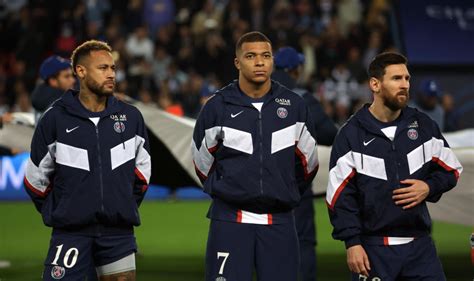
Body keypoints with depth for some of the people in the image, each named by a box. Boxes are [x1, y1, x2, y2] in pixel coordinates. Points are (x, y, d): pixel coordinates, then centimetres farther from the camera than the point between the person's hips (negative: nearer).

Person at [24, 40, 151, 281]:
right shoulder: (55, 119, -1)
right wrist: (55, 213, 7)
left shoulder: (130, 117, 7)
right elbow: (36, 177, 7)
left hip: (119, 231, 3)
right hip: (70, 232, -3)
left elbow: (143, 166, 19)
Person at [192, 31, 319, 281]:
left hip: (279, 222, 2)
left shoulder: (294, 106, 5)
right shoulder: (217, 107, 0)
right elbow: (203, 165, 13)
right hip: (229, 220, -2)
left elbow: (308, 163, 18)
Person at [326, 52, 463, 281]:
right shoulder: (351, 134, -3)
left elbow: (451, 169, 16)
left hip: (419, 244, 3)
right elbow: (341, 195, -5)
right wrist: (352, 242, -11)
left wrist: (430, 187, -5)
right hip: (373, 248, -3)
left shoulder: (423, 125, 7)